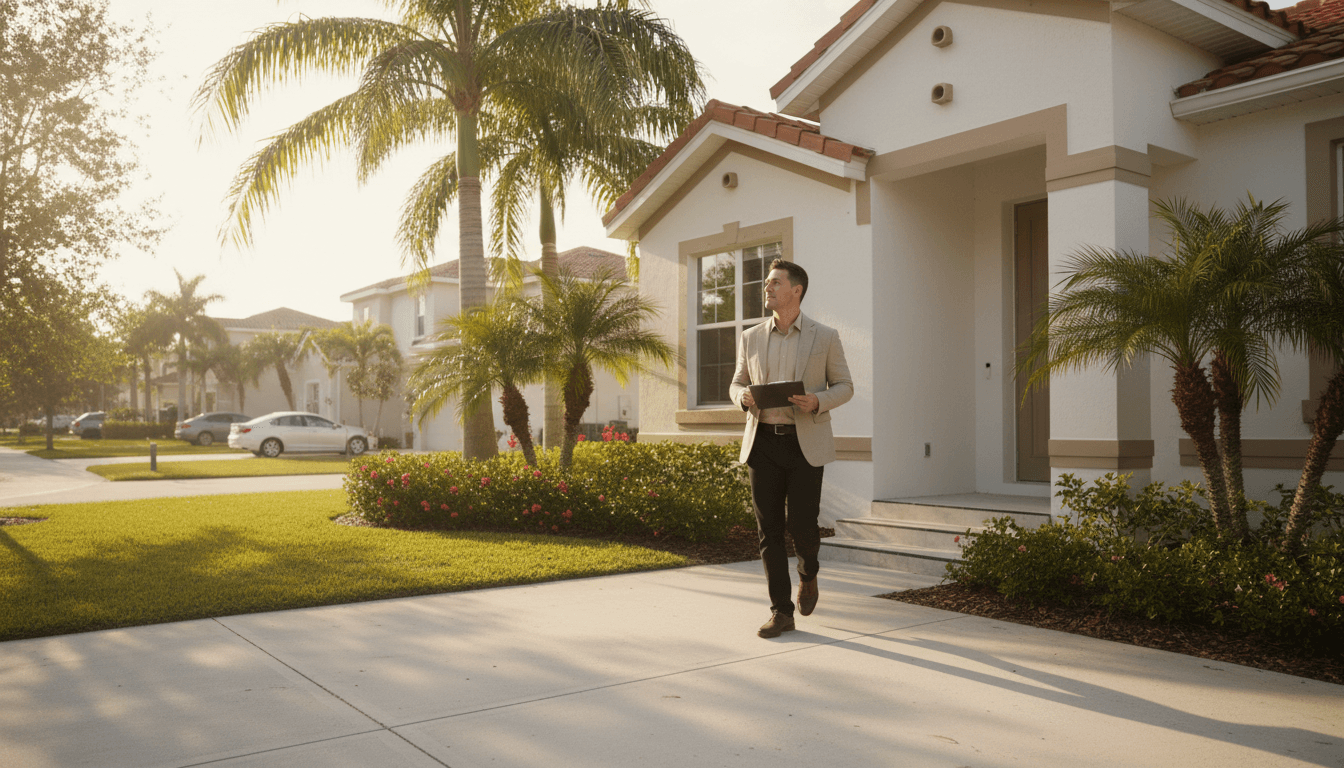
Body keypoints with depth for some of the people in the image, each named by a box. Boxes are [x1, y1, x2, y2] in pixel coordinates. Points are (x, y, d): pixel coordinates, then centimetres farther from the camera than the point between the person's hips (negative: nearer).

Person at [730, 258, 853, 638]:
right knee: (769, 529, 1)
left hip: (805, 443, -2)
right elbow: (737, 384, 17)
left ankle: (807, 572, 30)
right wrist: (744, 397, -8)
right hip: (763, 441, 3)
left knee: (801, 525, -5)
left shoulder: (825, 337, 1)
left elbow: (844, 387, 6)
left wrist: (818, 401, -15)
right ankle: (781, 611, 10)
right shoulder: (751, 338, 8)